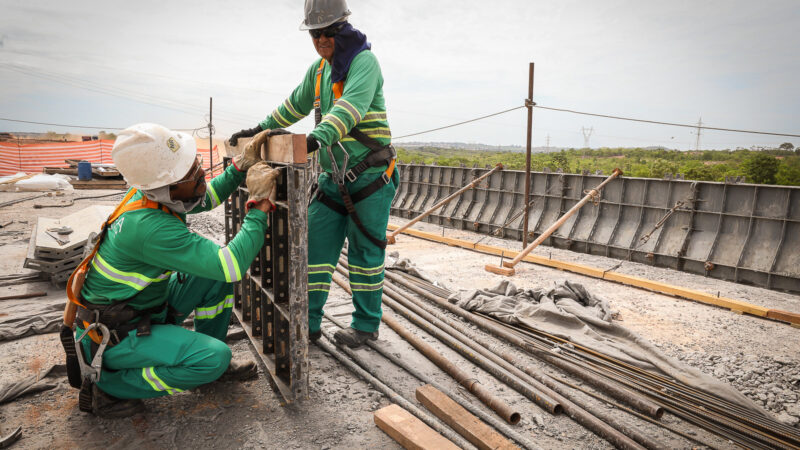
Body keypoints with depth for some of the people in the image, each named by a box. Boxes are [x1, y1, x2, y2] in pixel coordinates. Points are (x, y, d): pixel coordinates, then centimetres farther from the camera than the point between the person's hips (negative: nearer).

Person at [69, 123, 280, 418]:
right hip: (113, 335, -9)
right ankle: (106, 387, -3)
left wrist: (241, 166, 0)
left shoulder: (151, 192, -8)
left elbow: (205, 199, 13)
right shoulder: (151, 228, -36)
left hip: (148, 305, 9)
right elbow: (233, 265, -36)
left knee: (218, 274, 0)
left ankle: (211, 363, 16)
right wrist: (260, 204, -30)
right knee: (215, 357, -22)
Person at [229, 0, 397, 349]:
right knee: (316, 245, 4)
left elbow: (352, 104, -30)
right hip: (332, 178, 7)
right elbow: (296, 105, 27)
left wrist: (319, 137, -45)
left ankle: (366, 324, 17)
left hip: (370, 176, -7)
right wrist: (260, 129, 25)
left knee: (365, 251, 1)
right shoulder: (318, 69, 13)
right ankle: (308, 322, 15)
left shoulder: (364, 61, -11)